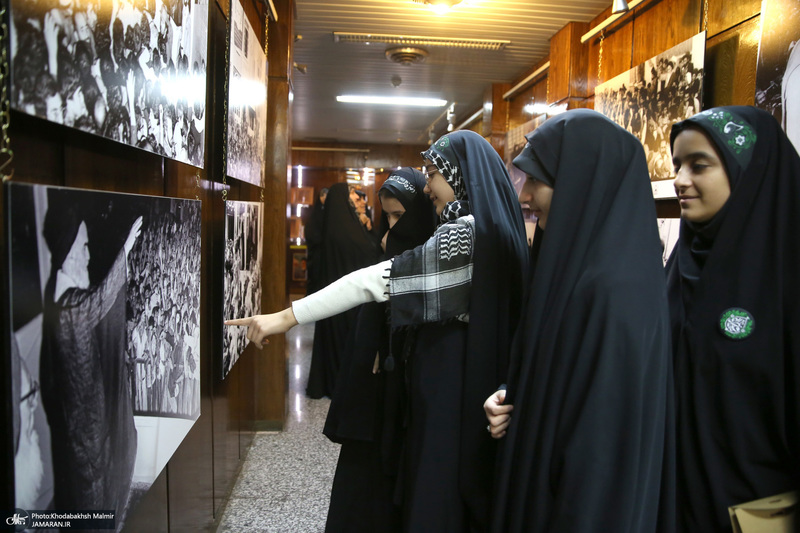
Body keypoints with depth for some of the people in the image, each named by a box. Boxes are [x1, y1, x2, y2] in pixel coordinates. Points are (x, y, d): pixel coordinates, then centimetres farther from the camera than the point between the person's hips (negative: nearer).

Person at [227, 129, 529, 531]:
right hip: (476, 384, 9)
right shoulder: (494, 226, 9)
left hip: (450, 392, -9)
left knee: (438, 500, 4)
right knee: (468, 490, 20)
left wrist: (286, 316, -22)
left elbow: (376, 280, -23)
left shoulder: (464, 232, -18)